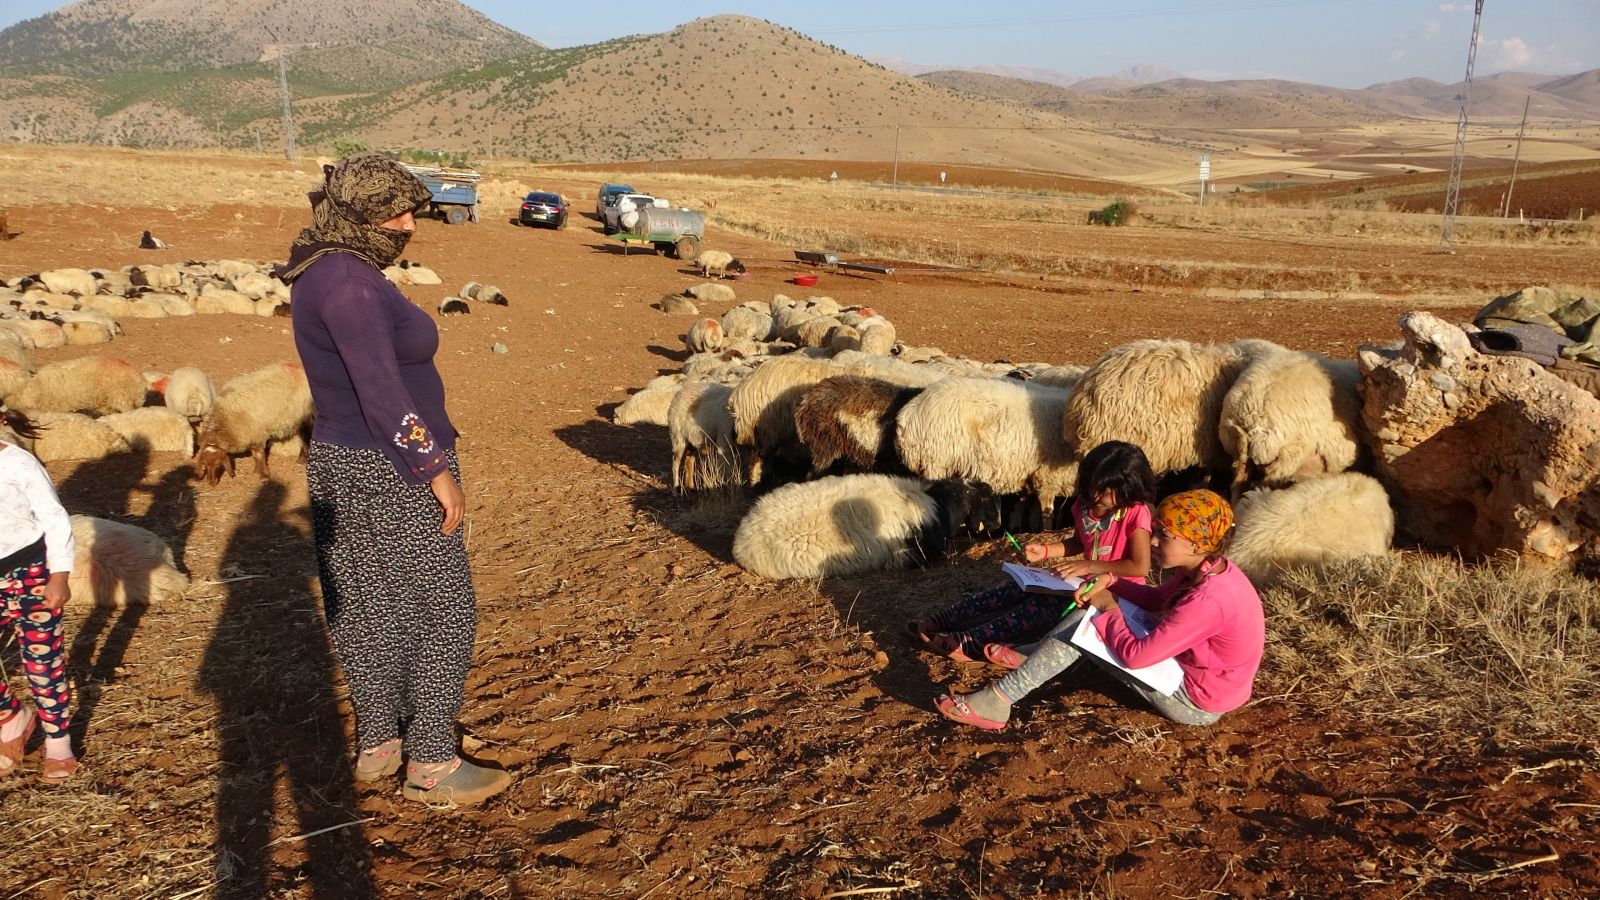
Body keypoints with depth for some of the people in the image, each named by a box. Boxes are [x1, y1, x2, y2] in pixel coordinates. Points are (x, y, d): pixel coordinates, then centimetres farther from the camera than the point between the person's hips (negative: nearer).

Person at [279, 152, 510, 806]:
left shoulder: (325, 273, 10)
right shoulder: (349, 282, -22)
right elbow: (381, 392, -26)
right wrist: (437, 470, -21)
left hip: (339, 461, 10)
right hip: (391, 476, -10)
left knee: (368, 614, 17)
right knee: (439, 613, 1)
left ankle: (376, 746, 31)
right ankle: (432, 766, 11)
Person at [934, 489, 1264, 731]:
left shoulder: (1206, 601, -34)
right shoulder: (1210, 568, -6)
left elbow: (1133, 656, -30)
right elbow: (1156, 599, 12)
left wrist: (1109, 609, -13)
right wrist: (1110, 582, -5)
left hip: (1196, 703, -9)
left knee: (1086, 622, -14)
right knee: (1094, 610, 8)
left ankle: (997, 701, -10)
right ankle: (1029, 657, 21)